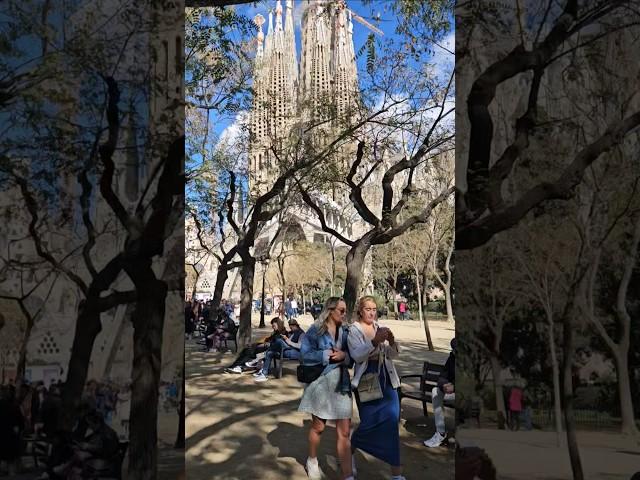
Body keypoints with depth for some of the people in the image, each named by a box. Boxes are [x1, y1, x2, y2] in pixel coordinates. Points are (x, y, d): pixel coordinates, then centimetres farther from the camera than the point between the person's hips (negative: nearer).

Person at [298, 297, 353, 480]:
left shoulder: (345, 332, 6)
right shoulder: (315, 331, -8)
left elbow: (352, 358, 6)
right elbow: (304, 355, -15)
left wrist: (344, 355, -15)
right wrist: (327, 354, -19)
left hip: (341, 385, 3)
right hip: (320, 384, -3)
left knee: (344, 432, -1)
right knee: (318, 427, 14)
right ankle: (312, 461, 39)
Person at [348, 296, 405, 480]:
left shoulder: (381, 328, 9)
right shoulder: (354, 330, -4)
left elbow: (393, 355, 6)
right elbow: (357, 356, -17)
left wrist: (392, 341, -15)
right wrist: (374, 341, -30)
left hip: (386, 380, 4)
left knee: (392, 421, -3)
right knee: (370, 422, 0)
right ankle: (350, 450, 32)